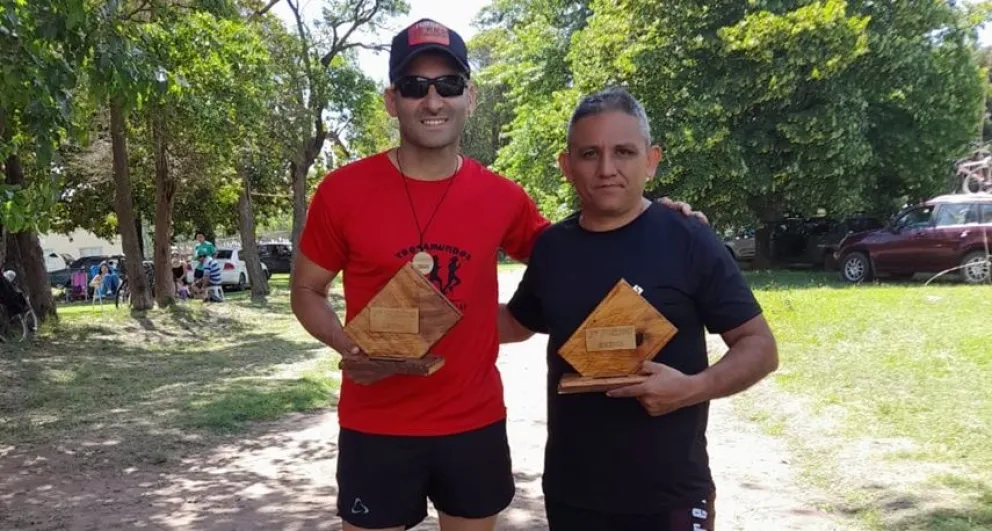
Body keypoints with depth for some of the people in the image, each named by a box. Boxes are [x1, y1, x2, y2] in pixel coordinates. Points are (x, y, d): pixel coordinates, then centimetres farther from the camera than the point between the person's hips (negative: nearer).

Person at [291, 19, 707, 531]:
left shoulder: (502, 197, -2)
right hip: (377, 427, -2)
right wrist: (346, 346, -16)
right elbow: (306, 290, 4)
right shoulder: (342, 191, -8)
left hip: (476, 423, 2)